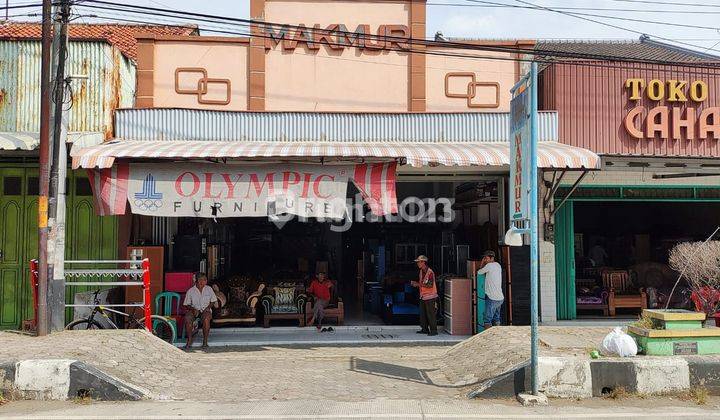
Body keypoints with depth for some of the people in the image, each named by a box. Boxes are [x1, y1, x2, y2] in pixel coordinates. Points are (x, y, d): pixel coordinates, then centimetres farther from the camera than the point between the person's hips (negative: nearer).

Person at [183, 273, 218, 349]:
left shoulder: (209, 289, 6)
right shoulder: (191, 291, 1)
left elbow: (213, 301, 12)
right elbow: (186, 305, 4)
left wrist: (208, 307, -7)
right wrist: (192, 309, -15)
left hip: (205, 310, 0)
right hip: (194, 310, 0)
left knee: (206, 318, -36)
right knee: (187, 318, -34)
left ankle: (205, 340, -26)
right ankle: (189, 339, -19)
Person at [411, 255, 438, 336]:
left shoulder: (430, 272, -16)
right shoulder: (421, 271, 12)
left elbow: (430, 285, -22)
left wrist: (418, 284, -21)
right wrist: (415, 284, 2)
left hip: (430, 297, -9)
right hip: (423, 296, 9)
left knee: (431, 314, -6)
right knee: (422, 314, 12)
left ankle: (434, 330, -1)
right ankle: (425, 329, 20)